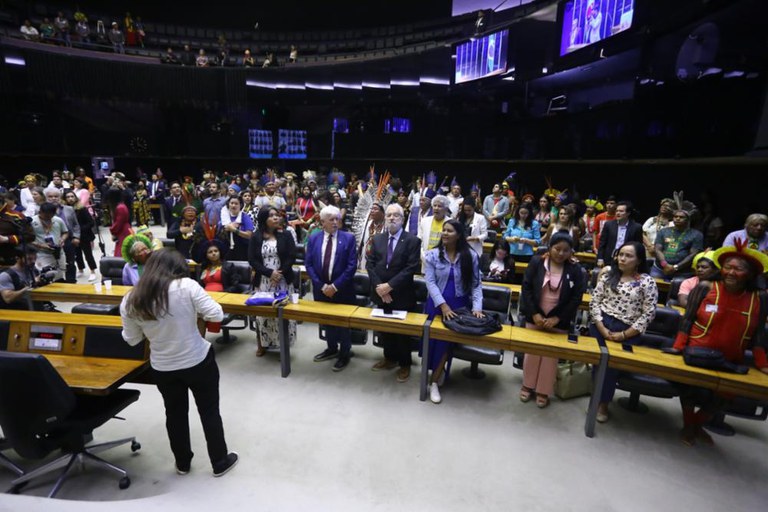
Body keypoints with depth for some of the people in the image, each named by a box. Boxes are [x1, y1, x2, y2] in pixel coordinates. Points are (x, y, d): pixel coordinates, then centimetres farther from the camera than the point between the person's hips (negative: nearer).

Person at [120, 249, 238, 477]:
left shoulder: (130, 301, -6)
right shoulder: (187, 286, -19)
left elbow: (132, 340, 4)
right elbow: (216, 315, -20)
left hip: (163, 368, 3)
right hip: (199, 362, -3)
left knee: (175, 414, 24)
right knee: (209, 412, 15)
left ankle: (183, 463, 42)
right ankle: (220, 462, 30)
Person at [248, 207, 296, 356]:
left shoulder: (286, 235, 1)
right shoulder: (255, 237, 2)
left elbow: (291, 257, -4)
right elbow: (252, 260, -3)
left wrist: (280, 273, -14)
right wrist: (269, 273, -15)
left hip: (283, 280, 0)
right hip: (263, 281, 1)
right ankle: (263, 343, 21)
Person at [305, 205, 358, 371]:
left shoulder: (348, 238, -8)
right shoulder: (313, 239, 0)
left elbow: (352, 265, -13)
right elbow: (308, 264, -2)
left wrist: (335, 286, -17)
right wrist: (321, 285, -12)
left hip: (342, 289, -3)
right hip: (321, 288, 3)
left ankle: (344, 353, 31)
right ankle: (332, 348, 40)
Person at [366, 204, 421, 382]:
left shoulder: (412, 241, -8)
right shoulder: (377, 239, 6)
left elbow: (411, 268, -16)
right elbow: (370, 264, 1)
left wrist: (390, 285, -20)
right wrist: (379, 287, -12)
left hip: (402, 295, -4)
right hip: (380, 294, 4)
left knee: (402, 330, 9)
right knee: (384, 328, 17)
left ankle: (405, 364, 28)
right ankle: (390, 358, 38)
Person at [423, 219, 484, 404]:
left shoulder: (470, 256, -3)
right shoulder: (432, 255, -5)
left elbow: (476, 284, -3)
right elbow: (430, 282, -10)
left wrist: (477, 307, -16)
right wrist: (443, 305, -20)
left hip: (460, 305, 0)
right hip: (437, 304, 1)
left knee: (447, 339, -8)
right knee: (435, 339, 5)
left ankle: (434, 381, 4)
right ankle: (439, 371, 34)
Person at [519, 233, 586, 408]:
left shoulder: (575, 270, -6)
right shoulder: (536, 262, -8)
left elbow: (576, 298, -6)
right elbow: (526, 288, -8)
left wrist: (557, 319, -12)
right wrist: (534, 314, -14)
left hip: (559, 321, 0)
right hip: (535, 317, 0)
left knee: (551, 355, 8)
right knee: (532, 351, 12)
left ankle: (544, 391, 24)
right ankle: (528, 386, 29)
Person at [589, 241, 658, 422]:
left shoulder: (647, 282, -3)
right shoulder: (608, 275, 4)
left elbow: (648, 314, -6)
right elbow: (594, 302, 1)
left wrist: (624, 335, -11)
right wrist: (602, 328, -9)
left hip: (627, 332, -2)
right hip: (600, 326, 2)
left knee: (612, 364, -9)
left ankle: (603, 402, 15)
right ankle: (597, 397, 20)